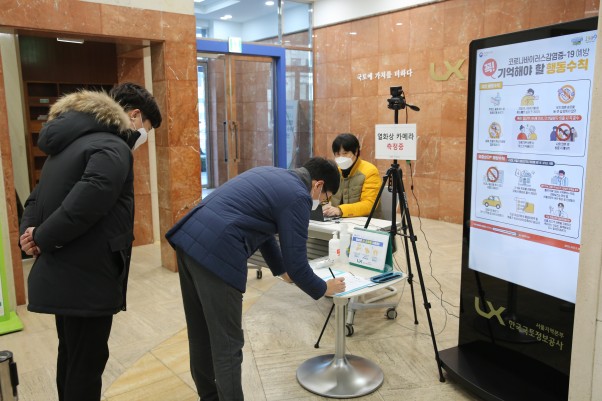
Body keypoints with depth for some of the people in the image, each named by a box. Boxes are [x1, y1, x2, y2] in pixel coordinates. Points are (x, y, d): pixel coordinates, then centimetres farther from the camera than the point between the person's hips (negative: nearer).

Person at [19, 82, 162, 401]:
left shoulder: (69, 143, 14)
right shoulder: (112, 149, -17)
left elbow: (37, 198, 14)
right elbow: (81, 209, -29)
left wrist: (30, 232, -2)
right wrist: (42, 239, -15)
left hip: (62, 276, 9)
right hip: (86, 280, -9)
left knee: (71, 357, 23)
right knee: (86, 365, 4)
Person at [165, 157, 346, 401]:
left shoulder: (271, 175, 23)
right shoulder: (298, 197, -4)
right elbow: (296, 263, -3)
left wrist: (281, 270, 43)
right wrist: (323, 288, 15)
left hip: (189, 238, 10)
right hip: (216, 252, -10)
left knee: (200, 332, 23)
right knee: (226, 343, 5)